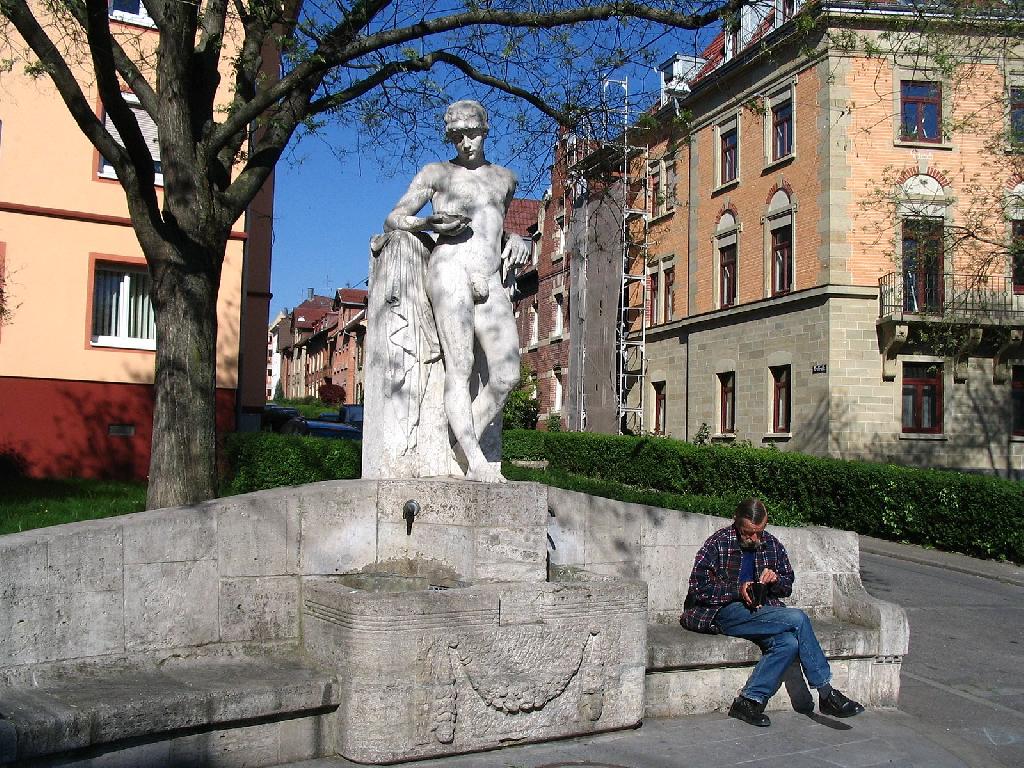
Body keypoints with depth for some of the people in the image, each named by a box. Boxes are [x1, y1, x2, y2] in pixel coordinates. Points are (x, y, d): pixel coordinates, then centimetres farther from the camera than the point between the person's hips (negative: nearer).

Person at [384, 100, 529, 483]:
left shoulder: (505, 178, 27)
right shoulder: (436, 173, 14)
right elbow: (392, 220, 13)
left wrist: (515, 241, 20)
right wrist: (428, 223, -8)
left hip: (490, 282, 5)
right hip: (450, 269, -4)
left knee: (506, 376, -11)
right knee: (459, 369, -16)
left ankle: (463, 451, -3)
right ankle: (476, 461, -22)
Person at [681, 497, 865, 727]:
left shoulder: (772, 545, 13)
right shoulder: (718, 543, -3)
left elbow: (788, 585, 21)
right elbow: (698, 587, -8)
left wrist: (775, 580, -3)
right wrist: (737, 591, -17)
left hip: (761, 611, 6)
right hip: (726, 612, -6)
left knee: (788, 643, -28)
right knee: (797, 619, -23)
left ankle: (750, 700, -23)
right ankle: (826, 694, -13)